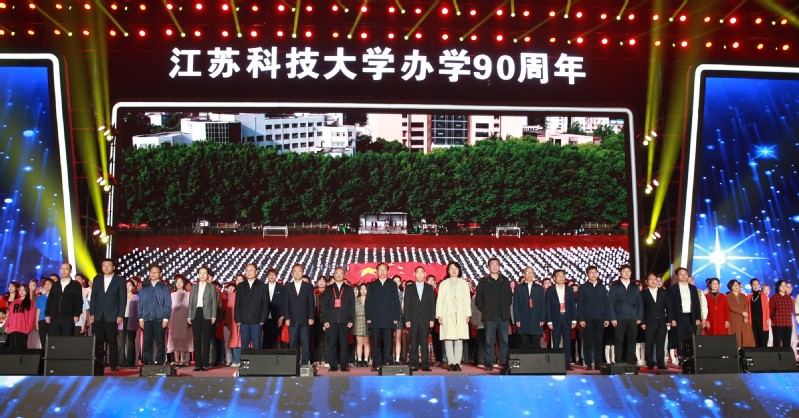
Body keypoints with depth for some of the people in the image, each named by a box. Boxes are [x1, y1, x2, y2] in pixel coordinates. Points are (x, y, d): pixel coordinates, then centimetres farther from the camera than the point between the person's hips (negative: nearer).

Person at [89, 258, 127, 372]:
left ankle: (114, 364, 0)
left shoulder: (120, 280, 2)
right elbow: (93, 297, 10)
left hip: (112, 316, -3)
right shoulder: (97, 279, 11)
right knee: (98, 341, 0)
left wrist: (120, 315, -8)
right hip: (98, 315, 3)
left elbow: (122, 299, 0)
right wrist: (91, 313, 2)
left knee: (112, 341, -3)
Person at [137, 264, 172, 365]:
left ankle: (159, 362, 1)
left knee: (160, 343, -2)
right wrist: (140, 318, 4)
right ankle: (146, 362, 5)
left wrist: (166, 318, -6)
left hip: (160, 320, -2)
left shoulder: (164, 288, 7)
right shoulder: (144, 288, 15)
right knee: (146, 343, 1)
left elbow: (168, 305, 3)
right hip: (147, 319, 2)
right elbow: (140, 304, 14)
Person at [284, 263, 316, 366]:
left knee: (305, 342, -3)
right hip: (293, 319, 1)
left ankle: (305, 363, 0)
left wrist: (311, 317, -4)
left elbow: (312, 303, 5)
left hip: (305, 319, -1)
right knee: (293, 343, 0)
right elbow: (285, 304, 7)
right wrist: (287, 318, -2)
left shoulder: (308, 286, 8)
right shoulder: (287, 287, 10)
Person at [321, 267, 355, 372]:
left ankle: (344, 365, 3)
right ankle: (333, 365, 3)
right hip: (331, 321, 0)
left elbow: (352, 305, 8)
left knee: (344, 343, -2)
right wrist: (325, 320, -2)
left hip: (344, 321, 0)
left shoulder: (349, 289, 12)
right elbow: (324, 305, 7)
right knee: (331, 344, -2)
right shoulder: (328, 289, 12)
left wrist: (351, 320, -1)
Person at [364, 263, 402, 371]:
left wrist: (396, 318, -2)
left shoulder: (392, 285, 11)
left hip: (389, 319, -1)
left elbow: (396, 302, 7)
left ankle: (386, 363, 1)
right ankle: (376, 364, 2)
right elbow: (368, 302, 9)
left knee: (387, 343, -3)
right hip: (375, 319, 1)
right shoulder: (372, 285, 13)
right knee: (376, 343, -1)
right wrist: (368, 318, 0)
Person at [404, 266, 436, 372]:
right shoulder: (409, 288, 9)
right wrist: (407, 319, -4)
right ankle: (414, 365, 0)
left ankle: (425, 364, -1)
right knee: (413, 343, -2)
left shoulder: (429, 288, 11)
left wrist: (432, 319, -2)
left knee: (424, 343, -2)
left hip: (425, 319, 0)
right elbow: (406, 305, 5)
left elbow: (432, 304, 7)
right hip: (413, 319, 0)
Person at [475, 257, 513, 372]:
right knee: (489, 341, -2)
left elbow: (509, 296, 14)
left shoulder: (505, 281, 12)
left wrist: (506, 309, 5)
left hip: (504, 316, 2)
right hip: (489, 316, -2)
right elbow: (478, 298, 4)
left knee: (504, 340, 2)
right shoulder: (483, 281, 5)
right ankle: (489, 363, 1)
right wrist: (484, 310, -2)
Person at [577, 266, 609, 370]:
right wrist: (581, 319, -8)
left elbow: (606, 303, 12)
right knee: (588, 342, -1)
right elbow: (579, 304, 1)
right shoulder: (583, 287, 5)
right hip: (587, 319, -2)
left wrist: (606, 318, 4)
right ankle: (589, 364, 2)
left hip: (600, 319, 2)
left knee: (598, 342, 2)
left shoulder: (602, 287, 13)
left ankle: (598, 364, 6)